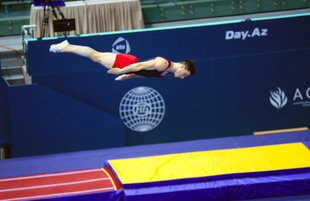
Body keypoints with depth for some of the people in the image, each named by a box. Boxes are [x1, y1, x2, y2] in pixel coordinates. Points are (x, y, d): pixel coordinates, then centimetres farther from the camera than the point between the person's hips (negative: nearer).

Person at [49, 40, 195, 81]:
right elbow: (141, 65, -28)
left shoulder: (167, 72, 2)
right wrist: (121, 71, -24)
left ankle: (66, 46, 30)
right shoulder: (163, 64, -29)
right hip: (126, 63, -7)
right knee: (95, 55, 8)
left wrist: (127, 77, 13)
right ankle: (65, 47, 23)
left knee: (95, 57, 18)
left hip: (130, 67, 7)